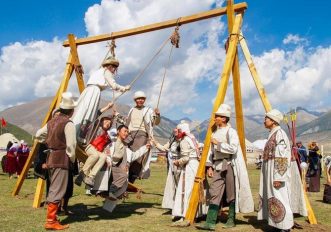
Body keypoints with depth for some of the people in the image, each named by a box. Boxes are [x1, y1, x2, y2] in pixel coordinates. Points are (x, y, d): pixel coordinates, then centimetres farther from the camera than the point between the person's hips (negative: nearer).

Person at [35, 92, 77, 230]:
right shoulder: (68, 124, -12)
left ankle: (51, 217, 24)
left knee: (53, 189, 17)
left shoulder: (52, 121, 11)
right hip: (61, 160, -8)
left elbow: (38, 135, 20)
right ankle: (51, 221, -5)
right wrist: (72, 159, -3)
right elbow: (71, 145, -17)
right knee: (57, 191, -6)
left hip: (51, 158, 8)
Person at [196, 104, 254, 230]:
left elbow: (233, 148, -20)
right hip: (218, 167, 6)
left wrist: (218, 143, -16)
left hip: (229, 166, -6)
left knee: (231, 194, 3)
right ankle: (210, 222, -2)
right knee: (214, 193, -1)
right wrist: (209, 166, 7)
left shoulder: (231, 131, -7)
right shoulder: (215, 132, 15)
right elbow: (211, 150, 15)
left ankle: (231, 221, 16)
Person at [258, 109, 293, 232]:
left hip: (277, 173, -10)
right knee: (273, 198, 12)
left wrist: (278, 177, -23)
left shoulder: (279, 134, -14)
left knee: (279, 199, -6)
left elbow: (281, 158, -20)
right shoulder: (272, 134, 16)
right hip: (271, 172, 10)